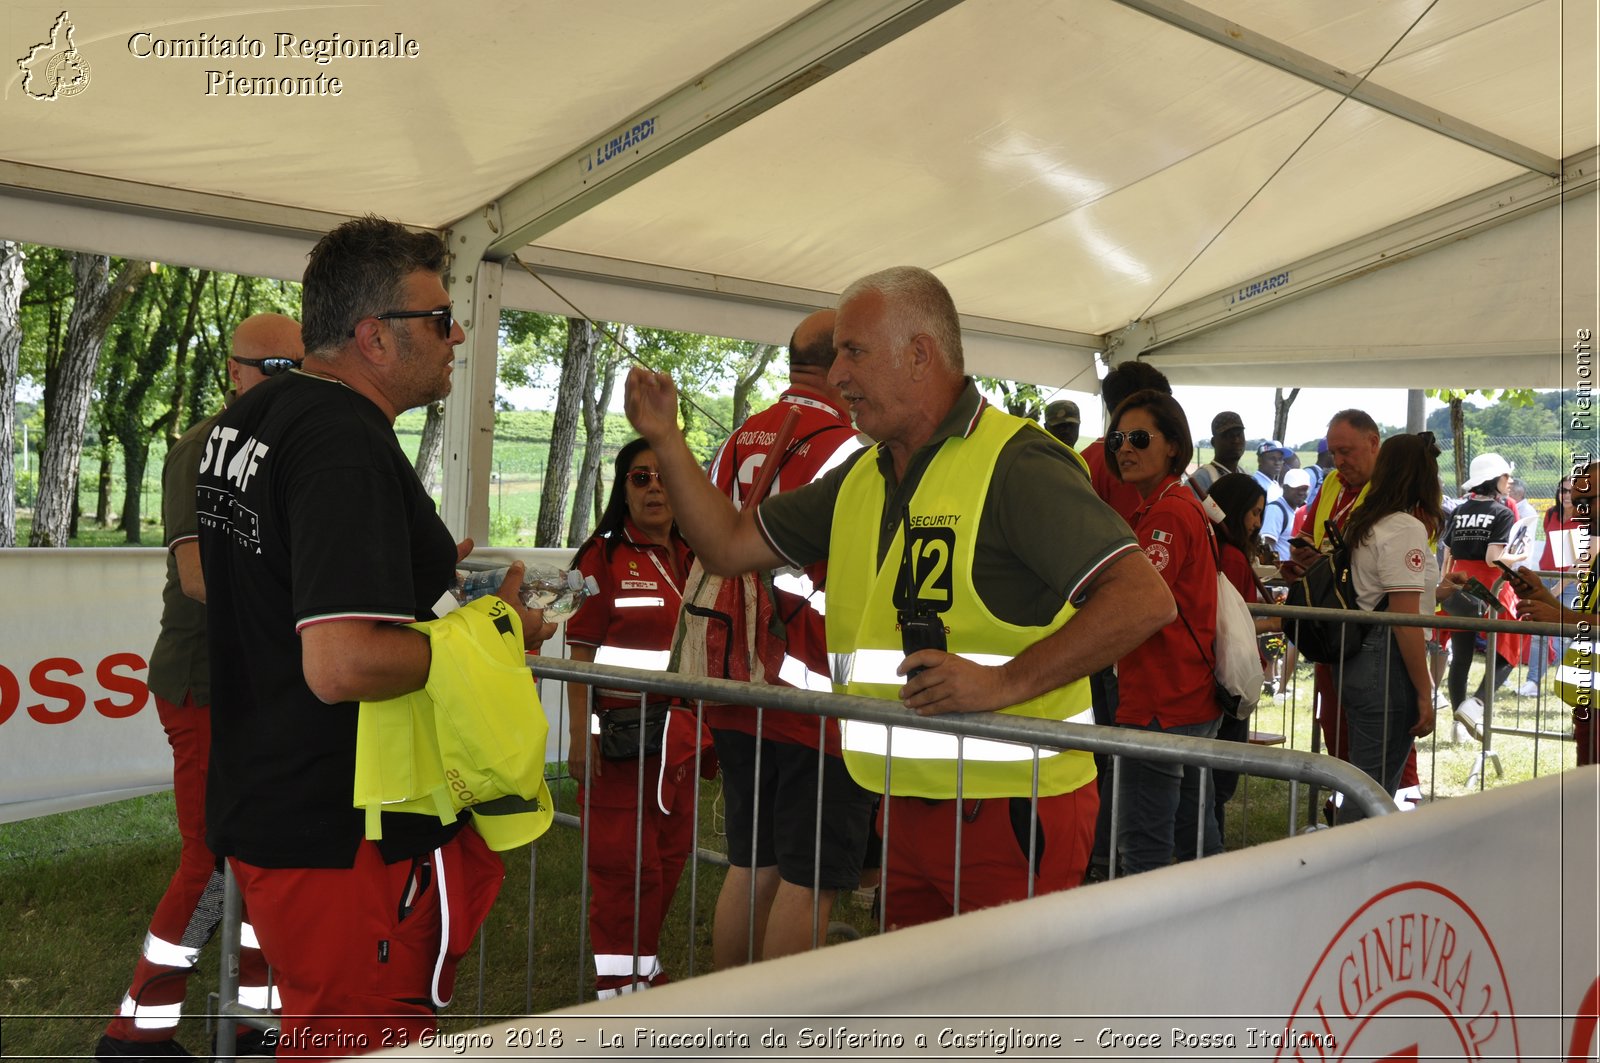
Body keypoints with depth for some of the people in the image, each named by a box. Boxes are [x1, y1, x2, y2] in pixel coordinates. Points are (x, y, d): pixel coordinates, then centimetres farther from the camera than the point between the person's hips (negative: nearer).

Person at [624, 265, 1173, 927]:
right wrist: (665, 439, 10)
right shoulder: (861, 476, 15)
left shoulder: (1015, 462, -13)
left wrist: (1002, 682, -25)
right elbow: (729, 547, 19)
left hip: (1011, 811, -7)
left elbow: (1145, 599, -20)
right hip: (906, 810, 8)